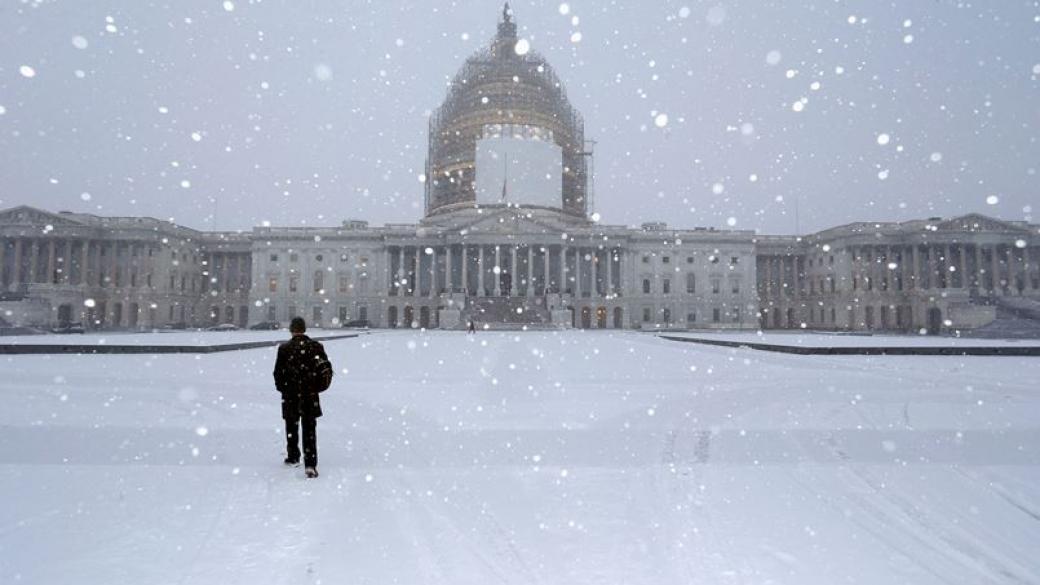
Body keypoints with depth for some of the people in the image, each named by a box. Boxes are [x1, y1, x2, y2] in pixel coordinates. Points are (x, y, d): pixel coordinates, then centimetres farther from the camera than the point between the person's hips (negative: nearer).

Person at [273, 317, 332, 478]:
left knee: (292, 428, 19)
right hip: (311, 396, 1)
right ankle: (310, 464, -4)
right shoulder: (316, 347, -4)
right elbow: (327, 370, -1)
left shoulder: (284, 348, -10)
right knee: (310, 430, 5)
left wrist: (282, 388, 12)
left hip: (291, 396, -1)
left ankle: (293, 458, 34)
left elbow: (278, 373, -6)